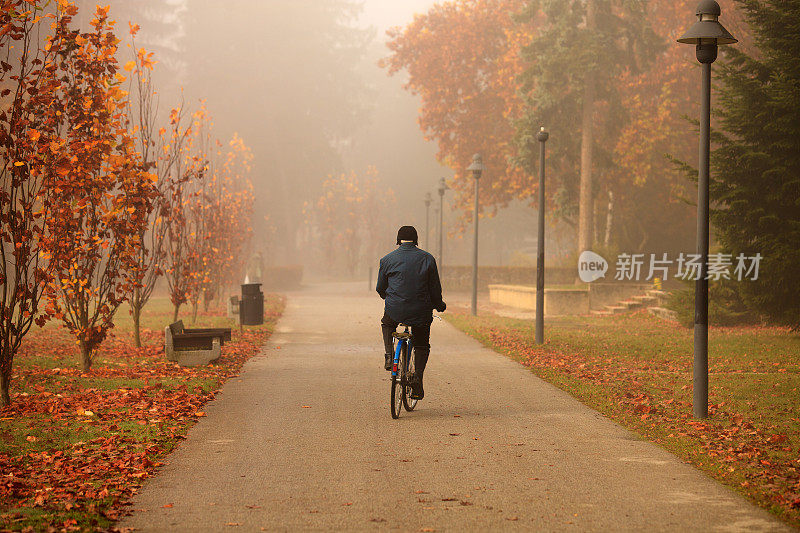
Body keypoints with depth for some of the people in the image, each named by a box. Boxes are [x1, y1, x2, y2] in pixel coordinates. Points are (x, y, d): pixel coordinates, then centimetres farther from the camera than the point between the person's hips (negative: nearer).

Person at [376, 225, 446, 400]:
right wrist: (439, 305, 21)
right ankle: (418, 376, 0)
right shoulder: (427, 259, 1)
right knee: (422, 346, 20)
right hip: (421, 312, 0)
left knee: (387, 324, 34)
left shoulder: (387, 260, 2)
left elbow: (380, 289, 10)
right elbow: (435, 288, 3)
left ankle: (389, 355, 14)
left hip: (394, 311, 0)